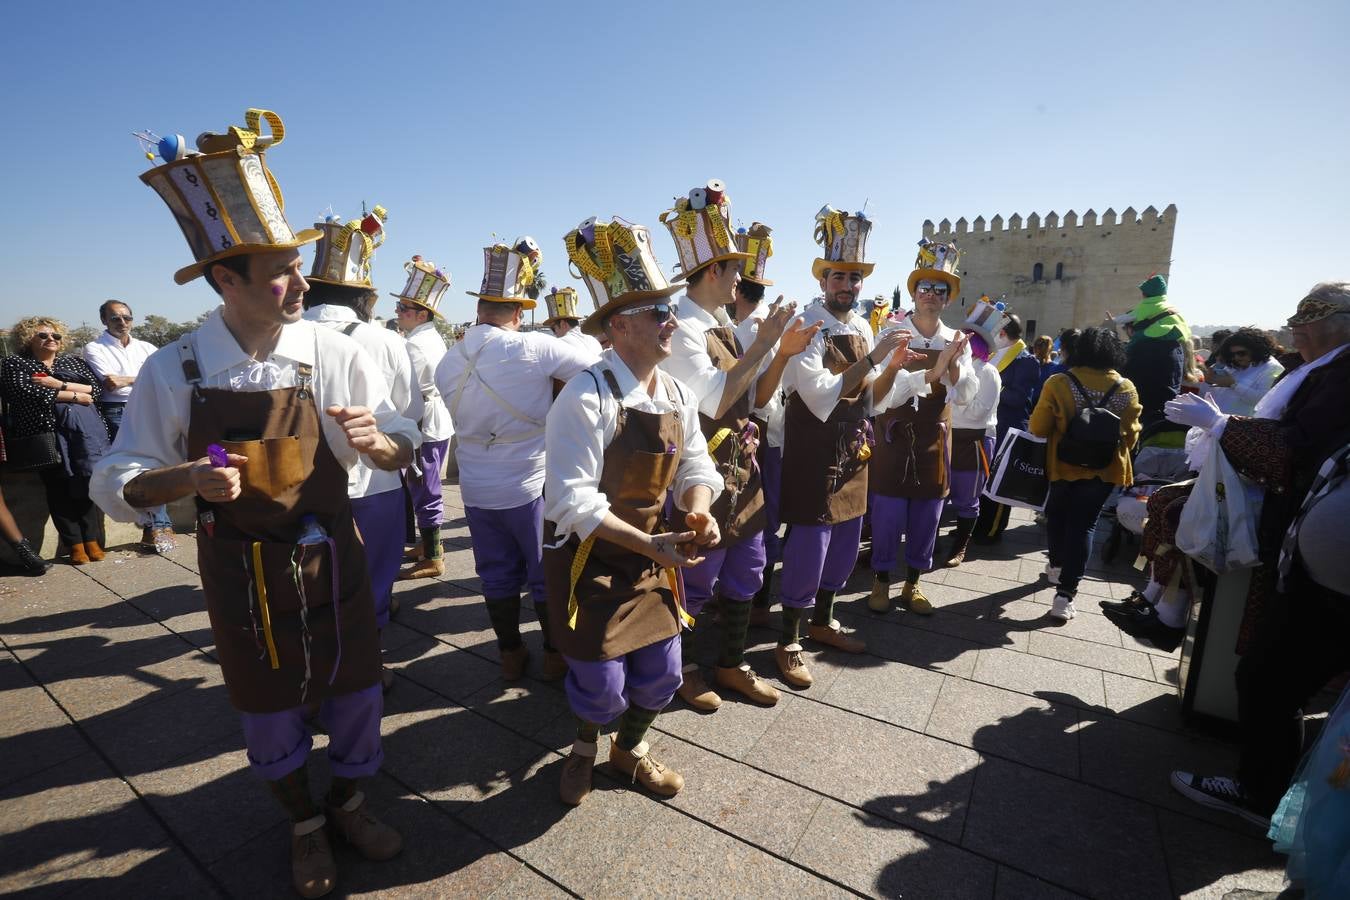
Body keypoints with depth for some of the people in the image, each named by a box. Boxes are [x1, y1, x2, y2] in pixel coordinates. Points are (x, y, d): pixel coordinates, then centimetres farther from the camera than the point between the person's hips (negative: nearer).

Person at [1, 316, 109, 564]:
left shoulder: (75, 361, 23)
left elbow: (97, 388, 8)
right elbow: (27, 392, -3)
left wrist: (59, 384, -4)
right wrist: (75, 396, -2)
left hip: (85, 428, 2)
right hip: (46, 430, -2)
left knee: (88, 483, -8)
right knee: (59, 487, -8)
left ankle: (92, 541, -7)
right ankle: (75, 545, -7)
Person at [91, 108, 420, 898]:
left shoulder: (335, 354, -11)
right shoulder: (173, 372, -10)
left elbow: (402, 450, -5)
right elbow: (119, 485, -3)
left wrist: (376, 440, -28)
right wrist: (188, 478, -24)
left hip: (332, 561, 0)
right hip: (242, 574, 0)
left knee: (355, 692, 15)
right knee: (269, 710, 18)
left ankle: (351, 803, 45)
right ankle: (305, 825, 46)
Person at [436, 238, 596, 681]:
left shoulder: (447, 362, -1)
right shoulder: (534, 348, -18)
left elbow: (458, 419, 10)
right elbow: (597, 365, -13)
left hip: (477, 490, 5)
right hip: (530, 486, -4)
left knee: (497, 575, 17)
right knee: (546, 575, 12)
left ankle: (510, 655, 31)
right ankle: (555, 655, 26)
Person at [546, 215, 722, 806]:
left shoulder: (678, 396, 0)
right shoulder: (587, 397, -23)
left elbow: (695, 466, 5)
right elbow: (572, 499, -25)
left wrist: (698, 512, -17)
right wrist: (649, 543, -28)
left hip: (653, 556, 6)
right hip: (589, 561, -6)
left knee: (660, 674, 15)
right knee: (602, 685, 6)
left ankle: (631, 748, 47)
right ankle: (585, 748, 44)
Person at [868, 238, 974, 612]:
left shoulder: (957, 341, 4)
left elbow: (965, 396, -4)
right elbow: (884, 392, -19)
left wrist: (954, 365, -21)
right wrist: (931, 373, -28)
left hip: (934, 439, 4)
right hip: (894, 437, -4)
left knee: (927, 517, 11)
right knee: (888, 515, 2)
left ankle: (912, 584, 26)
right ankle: (881, 582, 20)